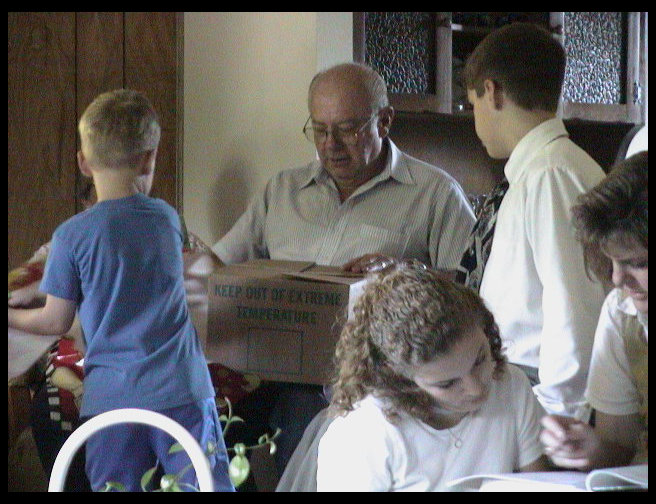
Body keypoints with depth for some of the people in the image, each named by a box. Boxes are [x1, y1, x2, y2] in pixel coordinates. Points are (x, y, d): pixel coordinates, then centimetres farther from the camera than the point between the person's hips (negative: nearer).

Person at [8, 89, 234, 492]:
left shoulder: (73, 235, -6)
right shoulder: (168, 219, 3)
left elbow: (56, 322, 1)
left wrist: (12, 316, 19)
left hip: (111, 398, -1)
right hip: (181, 391, 1)